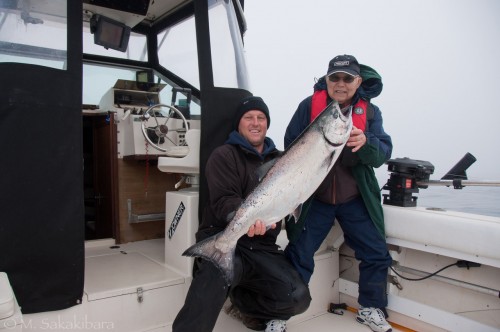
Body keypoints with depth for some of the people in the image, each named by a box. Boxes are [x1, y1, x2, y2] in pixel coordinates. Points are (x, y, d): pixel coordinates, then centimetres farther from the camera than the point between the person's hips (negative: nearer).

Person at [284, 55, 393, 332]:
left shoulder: (370, 112, -1)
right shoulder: (309, 106, -6)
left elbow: (383, 153, -11)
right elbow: (290, 146, -4)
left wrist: (366, 142, -34)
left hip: (355, 200, 3)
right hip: (315, 198, -2)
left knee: (376, 254, 8)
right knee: (298, 254, 1)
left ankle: (371, 308, 31)